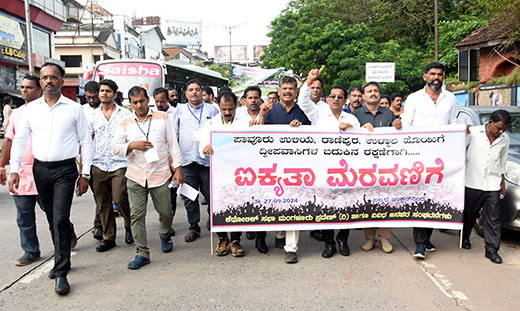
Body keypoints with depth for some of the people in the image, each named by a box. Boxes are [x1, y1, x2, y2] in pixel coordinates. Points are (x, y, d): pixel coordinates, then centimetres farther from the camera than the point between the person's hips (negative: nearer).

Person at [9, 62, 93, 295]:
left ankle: (60, 272, -1)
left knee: (61, 219, -9)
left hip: (65, 169, -4)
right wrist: (14, 170, 0)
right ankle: (62, 260, 29)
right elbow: (19, 140, 10)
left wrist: (85, 174, -1)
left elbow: (85, 142, 1)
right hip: (40, 169, 4)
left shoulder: (74, 109, -1)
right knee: (52, 219, 13)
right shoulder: (31, 108, 8)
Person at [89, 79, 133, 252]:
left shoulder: (124, 114, 3)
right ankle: (109, 237, 19)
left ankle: (129, 226, 17)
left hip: (120, 165, -3)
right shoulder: (93, 116, 11)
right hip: (99, 165, 4)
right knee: (103, 204, 7)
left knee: (119, 199, -12)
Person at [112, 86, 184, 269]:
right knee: (137, 215, -2)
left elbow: (172, 144, 4)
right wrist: (132, 145, -16)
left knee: (166, 212, 5)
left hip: (160, 174, -1)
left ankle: (165, 235, 38)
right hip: (136, 176, 1)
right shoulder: (125, 123, 6)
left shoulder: (162, 118, 4)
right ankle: (142, 254, 8)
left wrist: (178, 168, 1)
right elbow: (115, 147, 2)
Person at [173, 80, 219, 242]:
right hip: (186, 161, 2)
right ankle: (194, 227, 17)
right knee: (189, 196, 4)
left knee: (211, 194, 4)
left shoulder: (212, 110, 9)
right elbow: (174, 136, 14)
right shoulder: (180, 111, 13)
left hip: (207, 160, -1)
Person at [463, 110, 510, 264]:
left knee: (493, 218, 1)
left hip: (493, 185, 2)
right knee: (469, 214, 12)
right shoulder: (473, 132, -4)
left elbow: (502, 163, 17)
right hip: (473, 183, -2)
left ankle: (492, 248, 7)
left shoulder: (505, 139, 8)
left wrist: (502, 183, 17)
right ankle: (464, 237, 33)